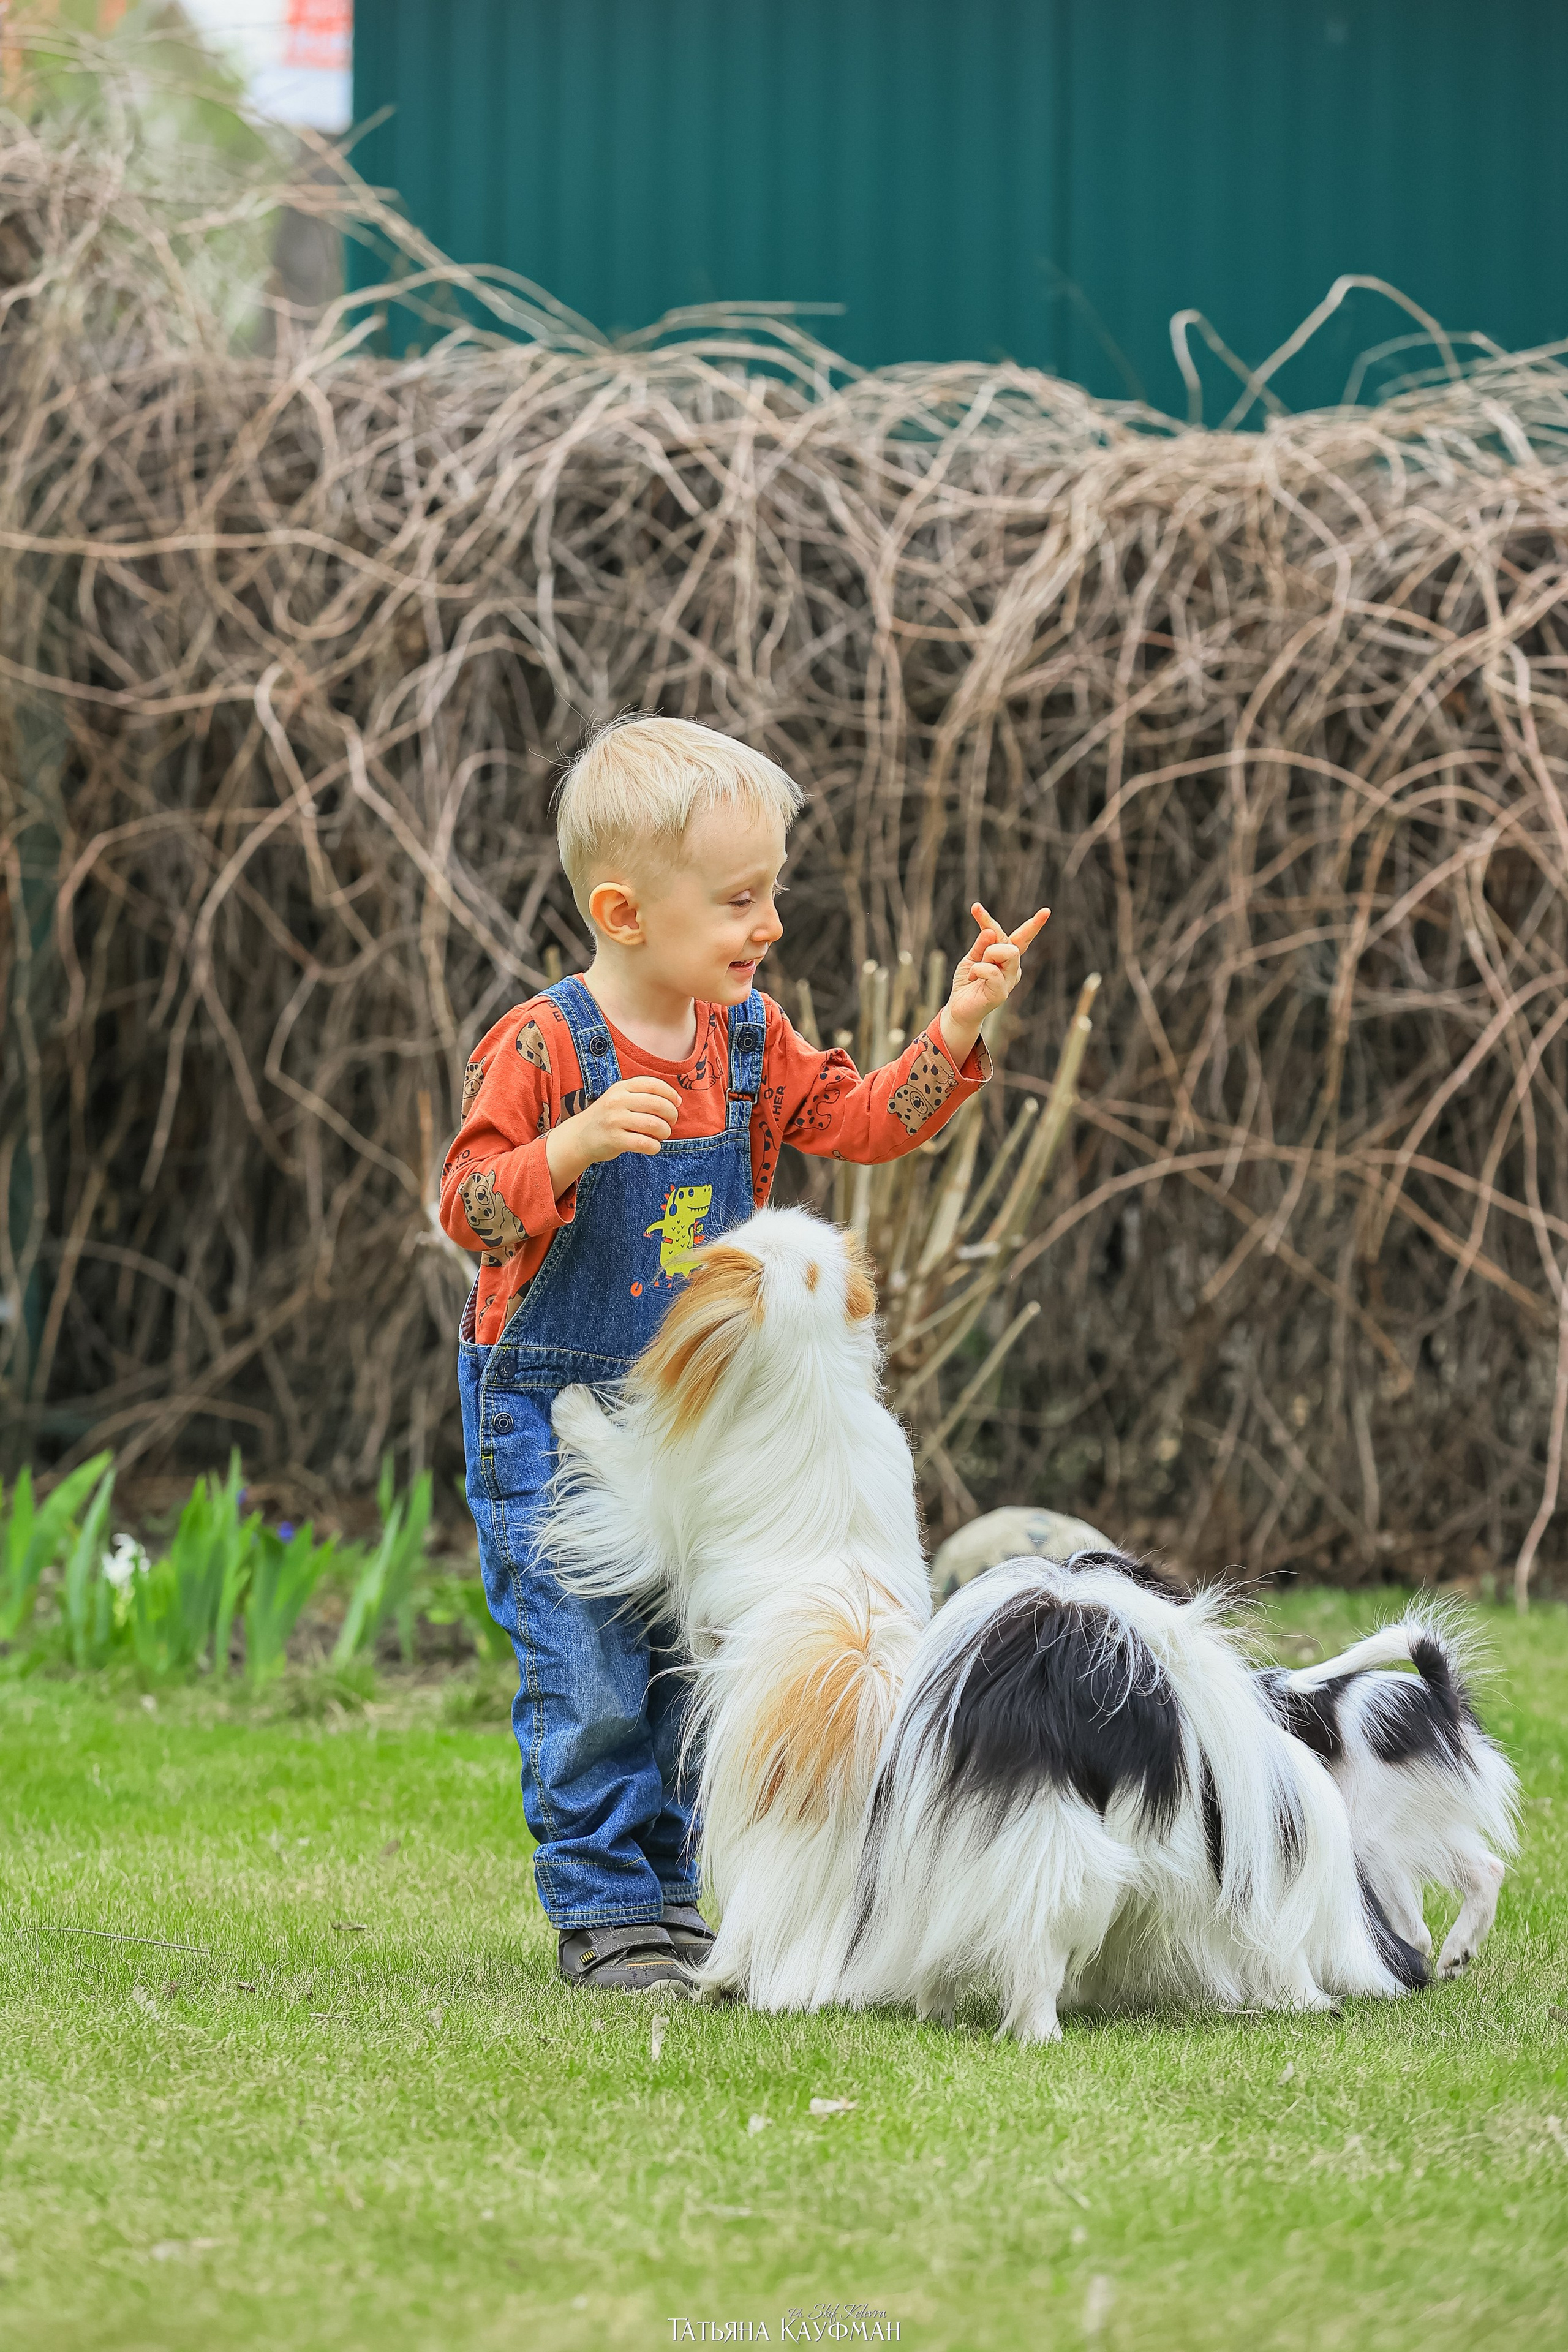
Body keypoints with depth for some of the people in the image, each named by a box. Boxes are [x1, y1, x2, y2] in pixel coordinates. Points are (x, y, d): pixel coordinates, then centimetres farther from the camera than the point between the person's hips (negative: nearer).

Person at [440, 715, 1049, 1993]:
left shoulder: (752, 1040, 1)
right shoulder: (543, 1049, -18)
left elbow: (863, 1120, 6)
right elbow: (472, 1210, -20)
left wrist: (954, 1032, -8)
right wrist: (573, 1147, -37)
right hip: (556, 1415, -6)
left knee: (690, 1669, 11)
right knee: (589, 1681, -6)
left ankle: (665, 1892, 23)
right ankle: (604, 1914, 3)